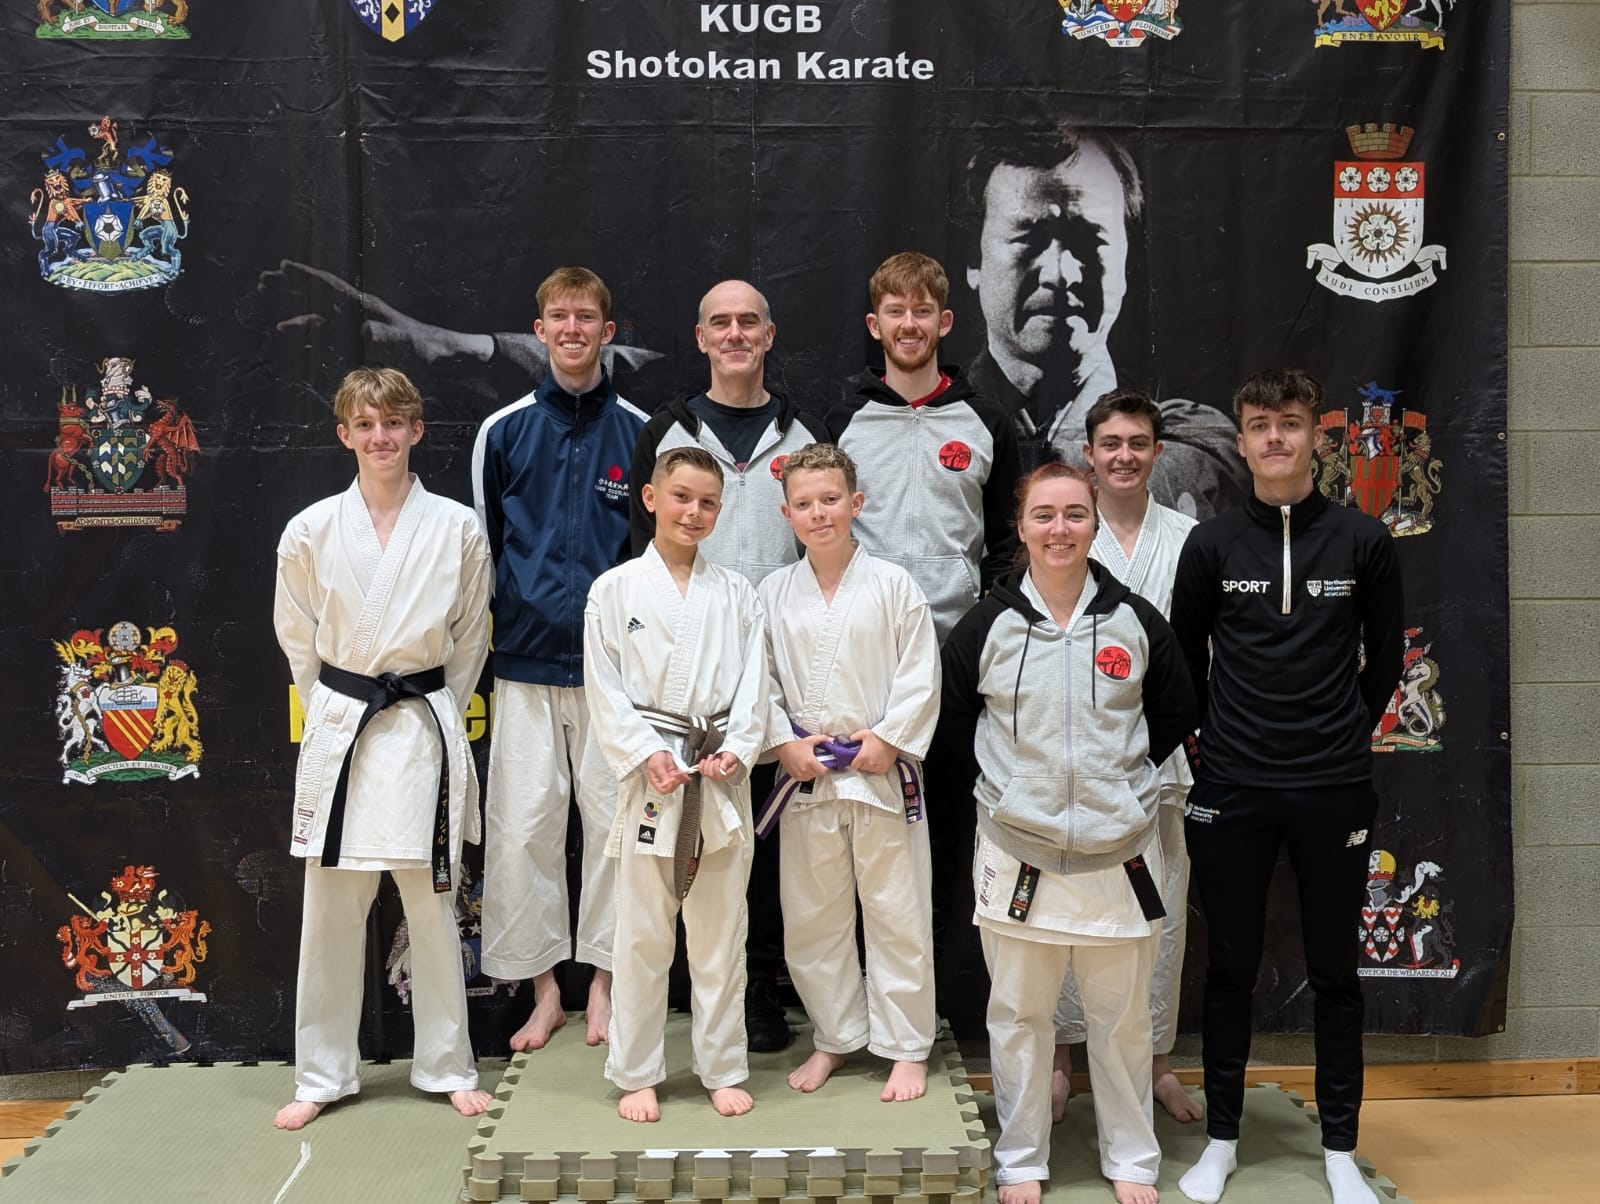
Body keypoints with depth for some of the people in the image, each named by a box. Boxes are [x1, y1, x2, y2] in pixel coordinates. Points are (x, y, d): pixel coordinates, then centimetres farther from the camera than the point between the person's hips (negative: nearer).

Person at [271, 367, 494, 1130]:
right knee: (331, 911, 8)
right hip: (338, 728, 1)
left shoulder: (457, 529, -3)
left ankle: (447, 1066, 23)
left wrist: (431, 710, 6)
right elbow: (297, 637, 10)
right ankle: (323, 1075, 23)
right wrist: (340, 710, 8)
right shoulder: (310, 531, -1)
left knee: (431, 904, 8)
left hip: (424, 729, -1)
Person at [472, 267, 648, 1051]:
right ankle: (544, 987, 16)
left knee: (612, 821, 4)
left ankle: (603, 980, 20)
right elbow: (481, 546, 12)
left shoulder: (640, 433, 4)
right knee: (521, 826, 1)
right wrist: (488, 631, 10)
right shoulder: (503, 431, 6)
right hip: (525, 663, 1)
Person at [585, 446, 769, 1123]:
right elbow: (605, 690, -3)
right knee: (642, 937, 5)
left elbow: (752, 684, 5)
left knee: (720, 934, 10)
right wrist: (648, 755, -12)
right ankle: (636, 1075, 19)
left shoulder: (735, 594, 8)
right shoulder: (615, 590, 1)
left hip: (723, 777, 2)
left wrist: (735, 751, -9)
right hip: (649, 775, -2)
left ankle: (723, 1069, 24)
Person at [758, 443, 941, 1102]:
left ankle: (906, 1047, 19)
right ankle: (835, 1037, 29)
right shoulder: (774, 593, 5)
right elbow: (759, 680, 5)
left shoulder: (892, 584, -3)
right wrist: (785, 742, -7)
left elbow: (921, 677, -4)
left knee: (897, 915, 4)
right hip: (804, 776, 3)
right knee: (811, 919, 12)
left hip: (883, 774, -3)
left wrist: (889, 738, -12)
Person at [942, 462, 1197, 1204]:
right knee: (1019, 1016, 9)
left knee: (1122, 1017, 11)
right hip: (1017, 855, 0)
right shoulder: (987, 625, -1)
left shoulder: (1135, 622, 1)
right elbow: (953, 717, 9)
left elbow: (1175, 716, 12)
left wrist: (1125, 776, 7)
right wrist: (1010, 780, 6)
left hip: (1119, 853, 1)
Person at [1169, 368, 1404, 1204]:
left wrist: (1346, 733, 10)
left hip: (1335, 789, 0)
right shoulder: (1212, 544, -1)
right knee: (1230, 968, 10)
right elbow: (1184, 657, 9)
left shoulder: (1363, 541, -1)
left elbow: (1385, 656, 10)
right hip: (1231, 789, 0)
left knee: (1334, 971, 10)